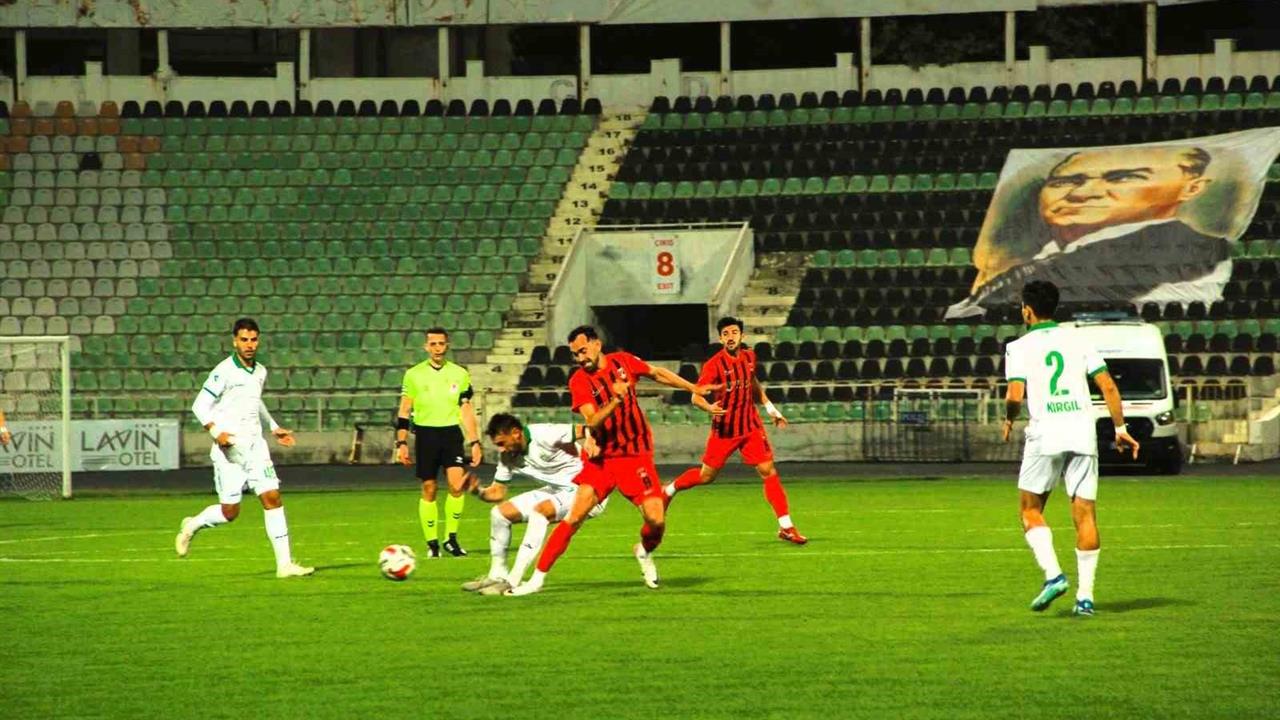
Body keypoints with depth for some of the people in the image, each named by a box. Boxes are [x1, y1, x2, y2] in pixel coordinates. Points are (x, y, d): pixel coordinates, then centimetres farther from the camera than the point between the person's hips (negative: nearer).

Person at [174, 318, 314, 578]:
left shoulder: (260, 372, 11)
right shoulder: (224, 372, -10)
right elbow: (200, 406, -11)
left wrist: (274, 428, 26)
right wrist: (216, 432, -24)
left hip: (255, 445, 6)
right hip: (229, 449, -6)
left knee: (272, 498, -7)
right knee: (230, 511, -3)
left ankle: (285, 564, -7)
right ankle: (191, 526, 28)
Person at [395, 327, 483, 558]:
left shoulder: (460, 374, 7)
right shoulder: (414, 374, 4)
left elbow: (466, 410, 9)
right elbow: (404, 411, 6)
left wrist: (475, 442, 4)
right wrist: (401, 443, -1)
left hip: (451, 432, 0)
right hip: (425, 433, 0)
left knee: (457, 485, -15)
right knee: (429, 489, 1)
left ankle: (451, 538, -1)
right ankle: (432, 543, 11)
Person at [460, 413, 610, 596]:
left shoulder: (544, 435, -24)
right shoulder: (508, 456, -1)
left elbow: (587, 430, -26)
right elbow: (498, 492, 5)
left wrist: (589, 441, -48)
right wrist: (479, 491, -15)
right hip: (557, 491, 9)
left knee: (539, 511, -33)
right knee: (500, 512, 1)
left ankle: (512, 582, -31)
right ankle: (497, 576, 11)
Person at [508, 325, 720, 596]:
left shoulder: (623, 361, 0)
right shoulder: (579, 381, -9)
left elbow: (658, 373, 18)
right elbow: (592, 422, -21)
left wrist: (694, 389, 21)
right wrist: (615, 400, -36)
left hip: (637, 456, 2)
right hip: (602, 458, -2)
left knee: (656, 520, -11)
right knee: (575, 517, -14)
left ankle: (645, 553, 25)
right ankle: (538, 578, -9)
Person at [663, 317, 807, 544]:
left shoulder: (749, 357, 3)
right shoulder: (714, 364, -14)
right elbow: (696, 397, -16)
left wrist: (770, 408, 22)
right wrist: (710, 408, -36)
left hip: (751, 426, 4)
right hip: (724, 429, -4)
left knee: (769, 472, -6)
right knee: (706, 476, 6)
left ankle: (786, 527, -4)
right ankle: (668, 490, 35)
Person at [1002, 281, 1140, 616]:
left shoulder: (1020, 347, 1)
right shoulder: (1077, 339, 11)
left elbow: (1015, 395, -11)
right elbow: (1108, 386, 5)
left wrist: (1009, 420, 9)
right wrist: (1120, 428, 12)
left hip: (1045, 434, -3)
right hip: (1082, 434, 3)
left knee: (1031, 510, 11)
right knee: (1085, 515, 3)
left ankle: (1053, 574, -9)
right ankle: (1085, 595, -1)